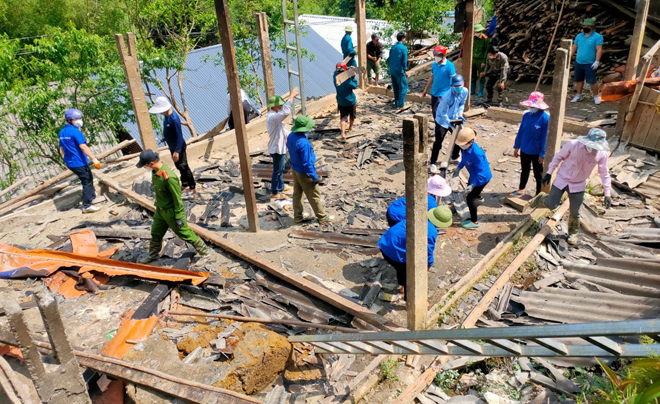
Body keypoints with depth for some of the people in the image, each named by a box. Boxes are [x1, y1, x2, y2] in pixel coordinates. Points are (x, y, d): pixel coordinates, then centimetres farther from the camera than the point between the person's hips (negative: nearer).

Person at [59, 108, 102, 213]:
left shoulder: (62, 132, 11)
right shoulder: (75, 132, -16)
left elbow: (62, 149, 19)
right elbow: (83, 147, -23)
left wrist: (66, 160, 28)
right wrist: (94, 159, -23)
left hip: (70, 163, 9)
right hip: (79, 163, -9)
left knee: (88, 179, 25)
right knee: (87, 182, -1)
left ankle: (92, 196, 41)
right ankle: (87, 206, 1)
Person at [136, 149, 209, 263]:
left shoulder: (169, 177, -32)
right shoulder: (155, 171, -4)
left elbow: (177, 198, -25)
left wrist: (178, 217, -19)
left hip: (171, 212, -9)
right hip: (160, 210, 9)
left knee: (186, 234, 6)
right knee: (156, 233, 23)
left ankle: (204, 252, 24)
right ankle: (153, 255, 45)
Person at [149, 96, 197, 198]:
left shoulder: (174, 118, -28)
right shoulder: (167, 115, 0)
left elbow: (179, 136, -26)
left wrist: (177, 151, -26)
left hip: (178, 147, -9)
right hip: (172, 146, 9)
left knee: (183, 167, 1)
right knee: (179, 167, 20)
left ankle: (193, 188, 13)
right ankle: (184, 185, 36)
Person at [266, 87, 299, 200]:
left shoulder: (274, 116, 9)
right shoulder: (273, 117, -27)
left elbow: (282, 130, 19)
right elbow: (286, 111, -43)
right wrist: (292, 96, -37)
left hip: (279, 147, 11)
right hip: (277, 149, -11)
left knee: (281, 169, 24)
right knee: (277, 171, 1)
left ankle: (281, 187, 40)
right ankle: (274, 193, 14)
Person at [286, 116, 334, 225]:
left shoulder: (291, 136, -5)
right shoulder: (303, 143, -32)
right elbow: (307, 163, -27)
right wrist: (314, 177, -17)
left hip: (295, 170, 9)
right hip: (304, 173, -8)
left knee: (297, 194, 20)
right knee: (314, 196, 6)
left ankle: (298, 216, 33)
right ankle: (323, 218, 20)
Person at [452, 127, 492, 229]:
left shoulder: (477, 154, -42)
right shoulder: (466, 147, -17)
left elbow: (481, 172, -38)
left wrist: (473, 185, -42)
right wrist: (458, 168, 8)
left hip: (482, 178, -9)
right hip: (474, 175, 9)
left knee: (470, 197, -6)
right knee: (469, 188, 36)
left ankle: (474, 222, 9)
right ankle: (478, 197, 73)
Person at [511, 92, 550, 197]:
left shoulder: (545, 118, -20)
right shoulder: (526, 115, -3)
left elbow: (545, 137, -16)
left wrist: (542, 154, -14)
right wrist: (516, 147, 10)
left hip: (536, 152, -5)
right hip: (524, 150, 5)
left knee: (538, 174, 12)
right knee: (524, 171, 24)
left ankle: (539, 194, 28)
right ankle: (521, 189, 42)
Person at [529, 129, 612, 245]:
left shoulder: (602, 154, -16)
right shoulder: (573, 144, -24)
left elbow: (604, 174, -5)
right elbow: (559, 157, -8)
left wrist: (607, 194, -6)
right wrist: (549, 173, -5)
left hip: (579, 185, 2)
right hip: (562, 179, -2)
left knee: (574, 212, 9)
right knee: (551, 205, 0)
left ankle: (573, 233, 34)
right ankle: (541, 198, 35)